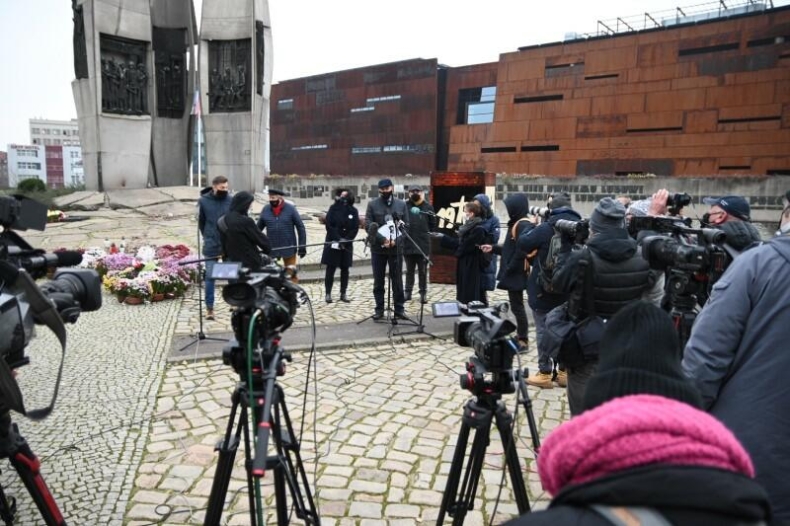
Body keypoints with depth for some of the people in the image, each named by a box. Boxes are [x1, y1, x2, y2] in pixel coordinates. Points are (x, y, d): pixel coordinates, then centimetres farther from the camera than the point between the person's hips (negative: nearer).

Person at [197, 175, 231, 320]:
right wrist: (208, 237, 8)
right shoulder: (203, 201, -1)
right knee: (210, 276, 3)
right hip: (211, 246, 0)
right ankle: (209, 308, 10)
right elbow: (201, 222, 9)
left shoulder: (231, 201, -3)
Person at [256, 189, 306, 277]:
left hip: (288, 248, -2)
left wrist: (302, 246, -7)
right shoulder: (265, 210, 0)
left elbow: (300, 227, -4)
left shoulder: (291, 209, -7)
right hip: (271, 249, 2)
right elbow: (259, 228, 8)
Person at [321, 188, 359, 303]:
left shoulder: (353, 211, 2)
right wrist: (338, 239, -16)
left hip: (347, 244, 2)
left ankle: (343, 293, 17)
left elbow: (355, 228, -3)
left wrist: (345, 240, -14)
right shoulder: (333, 208, -3)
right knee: (330, 269, 1)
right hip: (332, 243, -2)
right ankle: (328, 293, 7)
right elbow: (329, 225, -9)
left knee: (345, 269, 8)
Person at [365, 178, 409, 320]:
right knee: (378, 281, 6)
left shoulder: (401, 205, 7)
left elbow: (406, 226, 4)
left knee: (397, 280, 5)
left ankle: (399, 308, 14)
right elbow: (368, 226, -6)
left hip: (396, 248, 1)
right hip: (378, 248, 0)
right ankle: (379, 309, 15)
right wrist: (382, 239, -17)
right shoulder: (372, 204, 2)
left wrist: (396, 240, -12)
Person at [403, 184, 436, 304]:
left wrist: (428, 235, 0)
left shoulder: (428, 207, 0)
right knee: (409, 270, 13)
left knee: (423, 271, 7)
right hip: (408, 244, 1)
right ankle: (407, 292, 22)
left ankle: (423, 293, 15)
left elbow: (433, 224, 5)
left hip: (423, 244, -1)